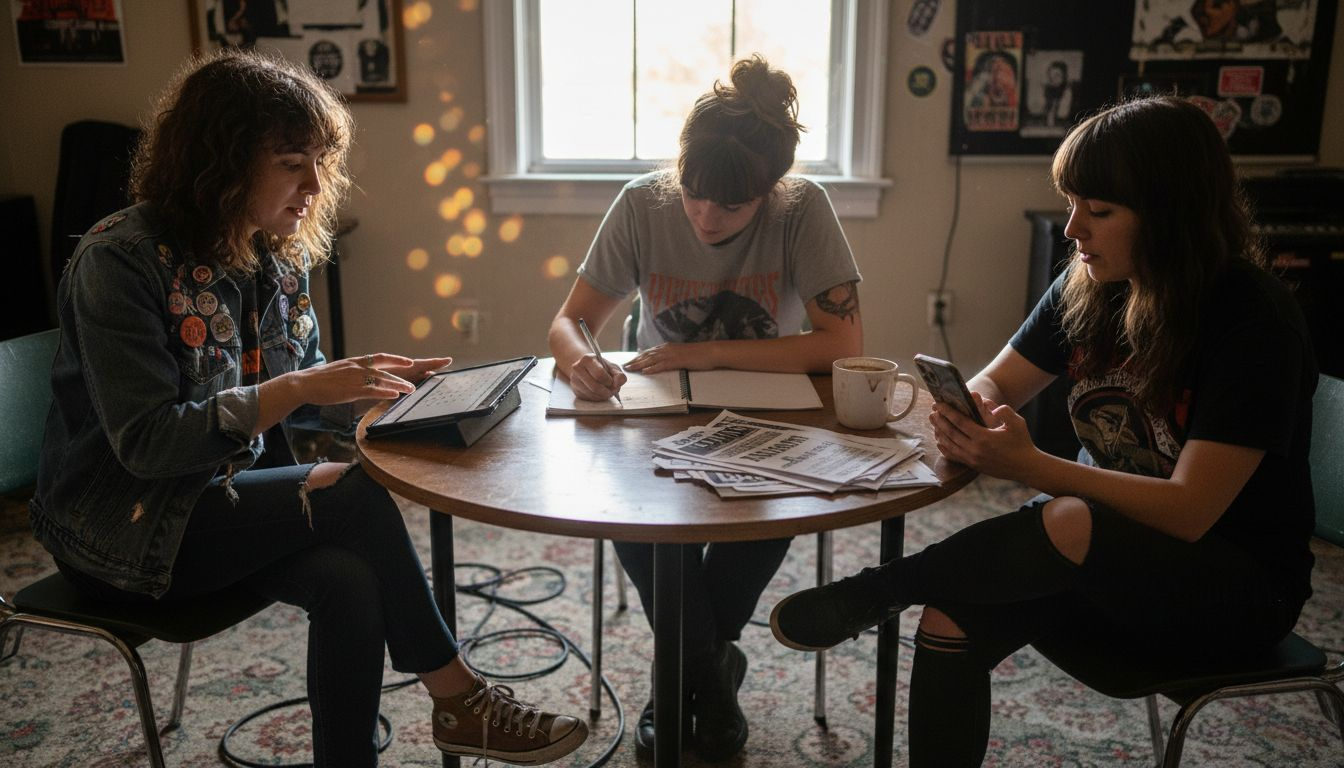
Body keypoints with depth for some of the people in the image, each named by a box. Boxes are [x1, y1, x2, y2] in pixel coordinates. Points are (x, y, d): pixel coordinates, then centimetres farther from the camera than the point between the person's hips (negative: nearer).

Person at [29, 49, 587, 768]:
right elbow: (145, 442, -23)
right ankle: (457, 699, -10)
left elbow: (301, 401, 10)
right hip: (126, 521, -5)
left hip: (236, 494, 6)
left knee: (350, 580, -27)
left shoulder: (278, 256, 3)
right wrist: (295, 390, -30)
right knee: (357, 495, -26)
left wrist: (372, 384, -9)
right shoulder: (120, 260, -17)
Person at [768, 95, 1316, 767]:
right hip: (1105, 542, 5)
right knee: (953, 620, -23)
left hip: (1236, 583, -5)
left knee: (1070, 525, -38)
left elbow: (1189, 510, -23)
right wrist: (972, 410, -20)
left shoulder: (1256, 324, -19)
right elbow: (994, 384, 5)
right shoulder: (1088, 286, -2)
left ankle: (873, 593, -21)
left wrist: (1030, 466, -34)